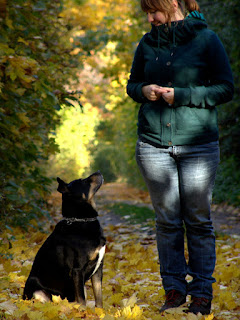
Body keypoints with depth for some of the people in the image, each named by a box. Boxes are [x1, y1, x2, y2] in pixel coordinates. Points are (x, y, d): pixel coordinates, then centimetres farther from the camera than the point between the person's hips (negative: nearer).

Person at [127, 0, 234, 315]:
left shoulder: (206, 39, -2)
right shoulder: (147, 43, 9)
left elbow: (226, 88, -3)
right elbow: (132, 84, 20)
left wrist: (182, 95, -14)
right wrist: (143, 90, -4)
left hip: (198, 144, -3)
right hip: (154, 144, 3)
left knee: (199, 220, 1)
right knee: (167, 221, 5)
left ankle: (202, 293, 11)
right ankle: (174, 289, 15)